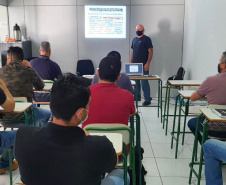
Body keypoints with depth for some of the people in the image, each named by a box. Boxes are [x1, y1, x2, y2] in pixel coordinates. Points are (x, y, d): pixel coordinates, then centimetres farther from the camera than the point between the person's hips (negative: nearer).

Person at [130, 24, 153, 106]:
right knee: (136, 82, 12)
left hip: (143, 65, -6)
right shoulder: (134, 39, 15)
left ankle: (147, 99, -1)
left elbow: (150, 52, -9)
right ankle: (137, 97, 24)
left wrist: (147, 63, -17)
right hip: (135, 64, 7)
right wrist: (131, 62, 13)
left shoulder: (147, 39, -5)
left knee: (144, 82, -7)